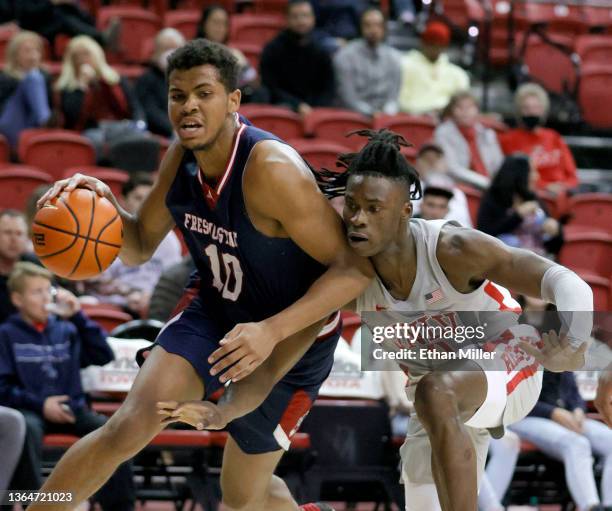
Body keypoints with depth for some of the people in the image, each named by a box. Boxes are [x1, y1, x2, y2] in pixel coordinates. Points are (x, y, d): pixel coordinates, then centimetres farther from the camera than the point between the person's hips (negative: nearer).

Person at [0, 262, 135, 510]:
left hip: (71, 409, 4)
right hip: (29, 410, -4)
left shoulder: (66, 330, 16)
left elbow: (104, 356, 6)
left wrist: (78, 316, 0)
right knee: (27, 427, -39)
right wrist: (40, 405, -15)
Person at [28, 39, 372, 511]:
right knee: (127, 429, -18)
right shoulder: (181, 158, -10)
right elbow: (140, 247, 5)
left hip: (292, 335, -4)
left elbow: (356, 267, -30)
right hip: (215, 314, 4)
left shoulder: (271, 168, -31)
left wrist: (272, 330, -39)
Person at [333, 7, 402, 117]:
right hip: (357, 115, -3)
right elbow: (347, 96, -6)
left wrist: (387, 112, -11)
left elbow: (394, 95, 10)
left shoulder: (393, 56, 11)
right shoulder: (345, 56, -1)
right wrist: (371, 113, -16)